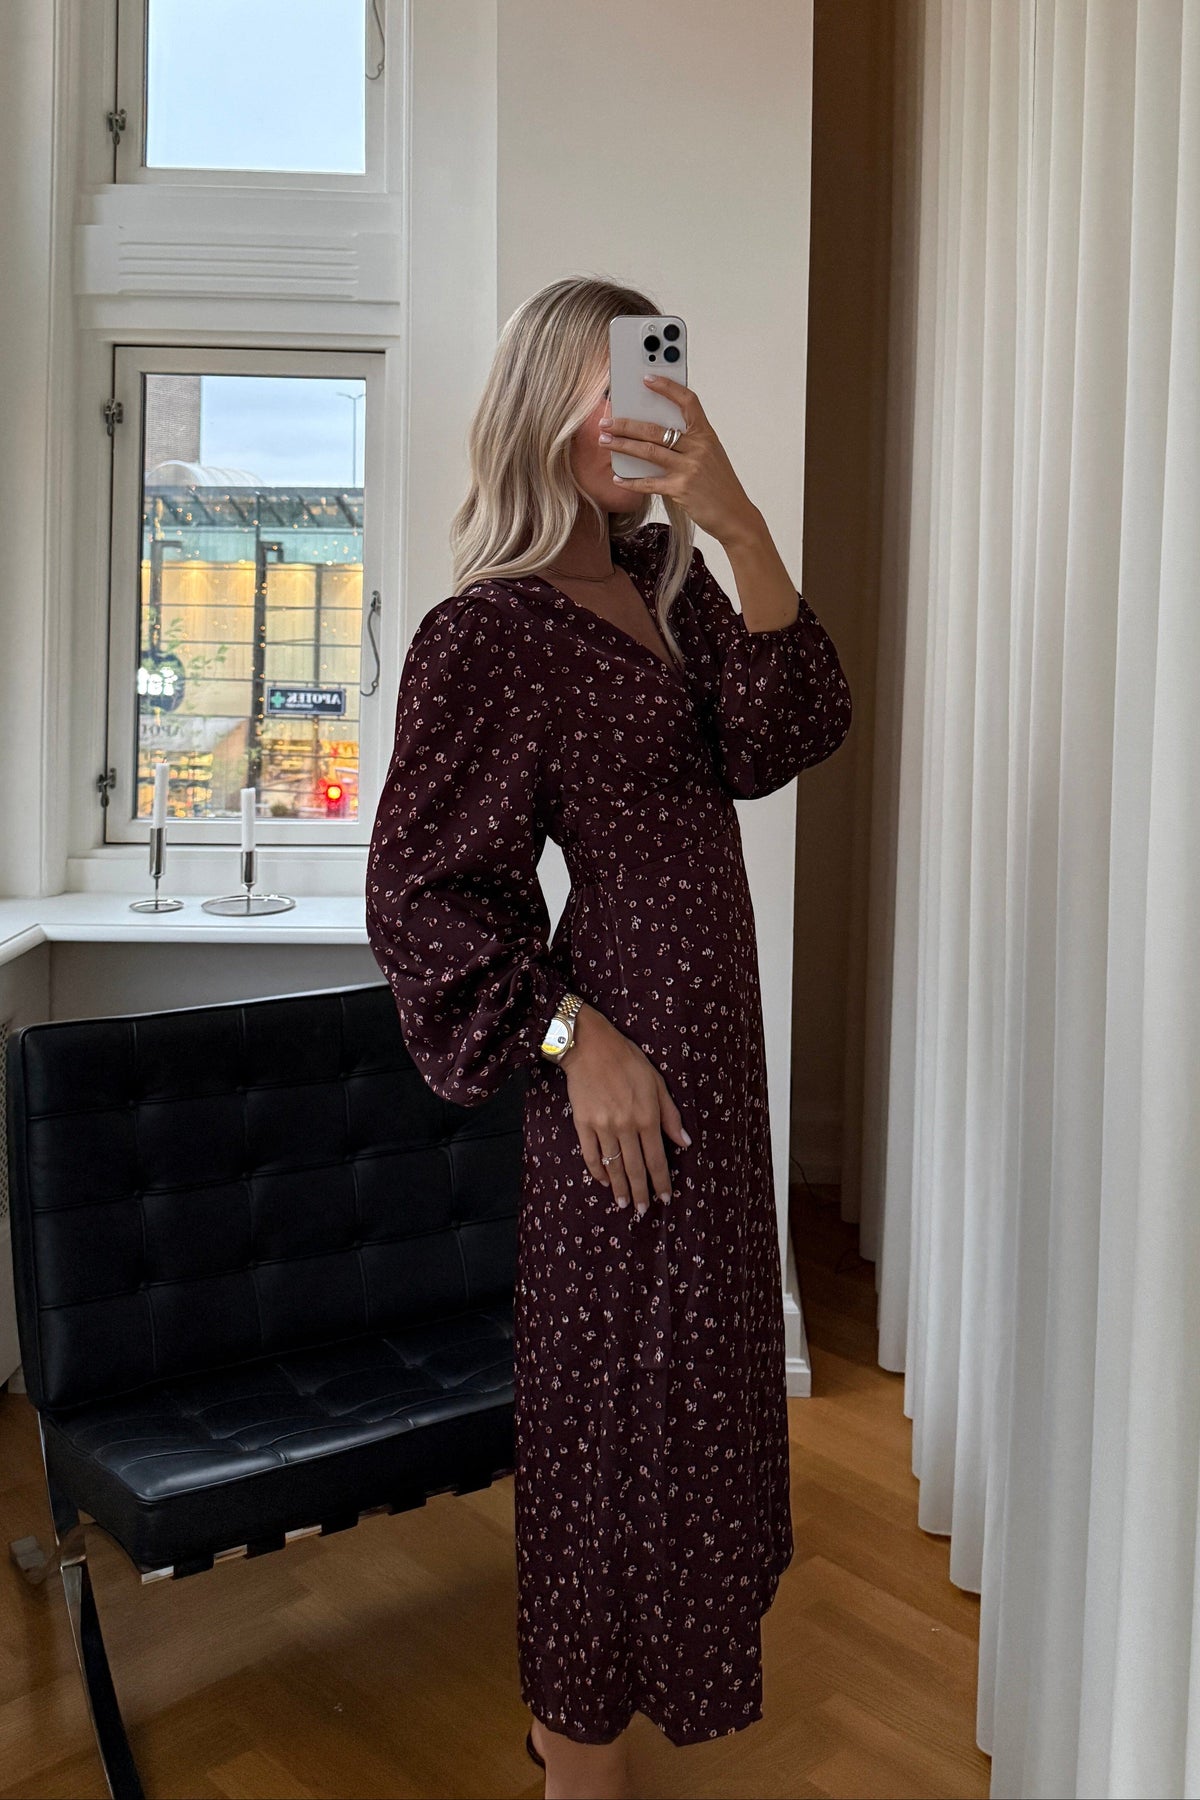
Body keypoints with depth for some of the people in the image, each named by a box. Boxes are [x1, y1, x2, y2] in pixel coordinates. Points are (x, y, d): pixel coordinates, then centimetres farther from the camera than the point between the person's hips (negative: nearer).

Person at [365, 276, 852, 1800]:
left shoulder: (667, 574, 6)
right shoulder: (488, 629, -14)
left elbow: (779, 740, -9)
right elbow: (422, 888, -14)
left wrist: (739, 526, -19)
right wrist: (577, 1039, -20)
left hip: (711, 1017, 9)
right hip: (617, 1021, -8)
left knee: (697, 1329, 21)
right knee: (615, 1368, 3)